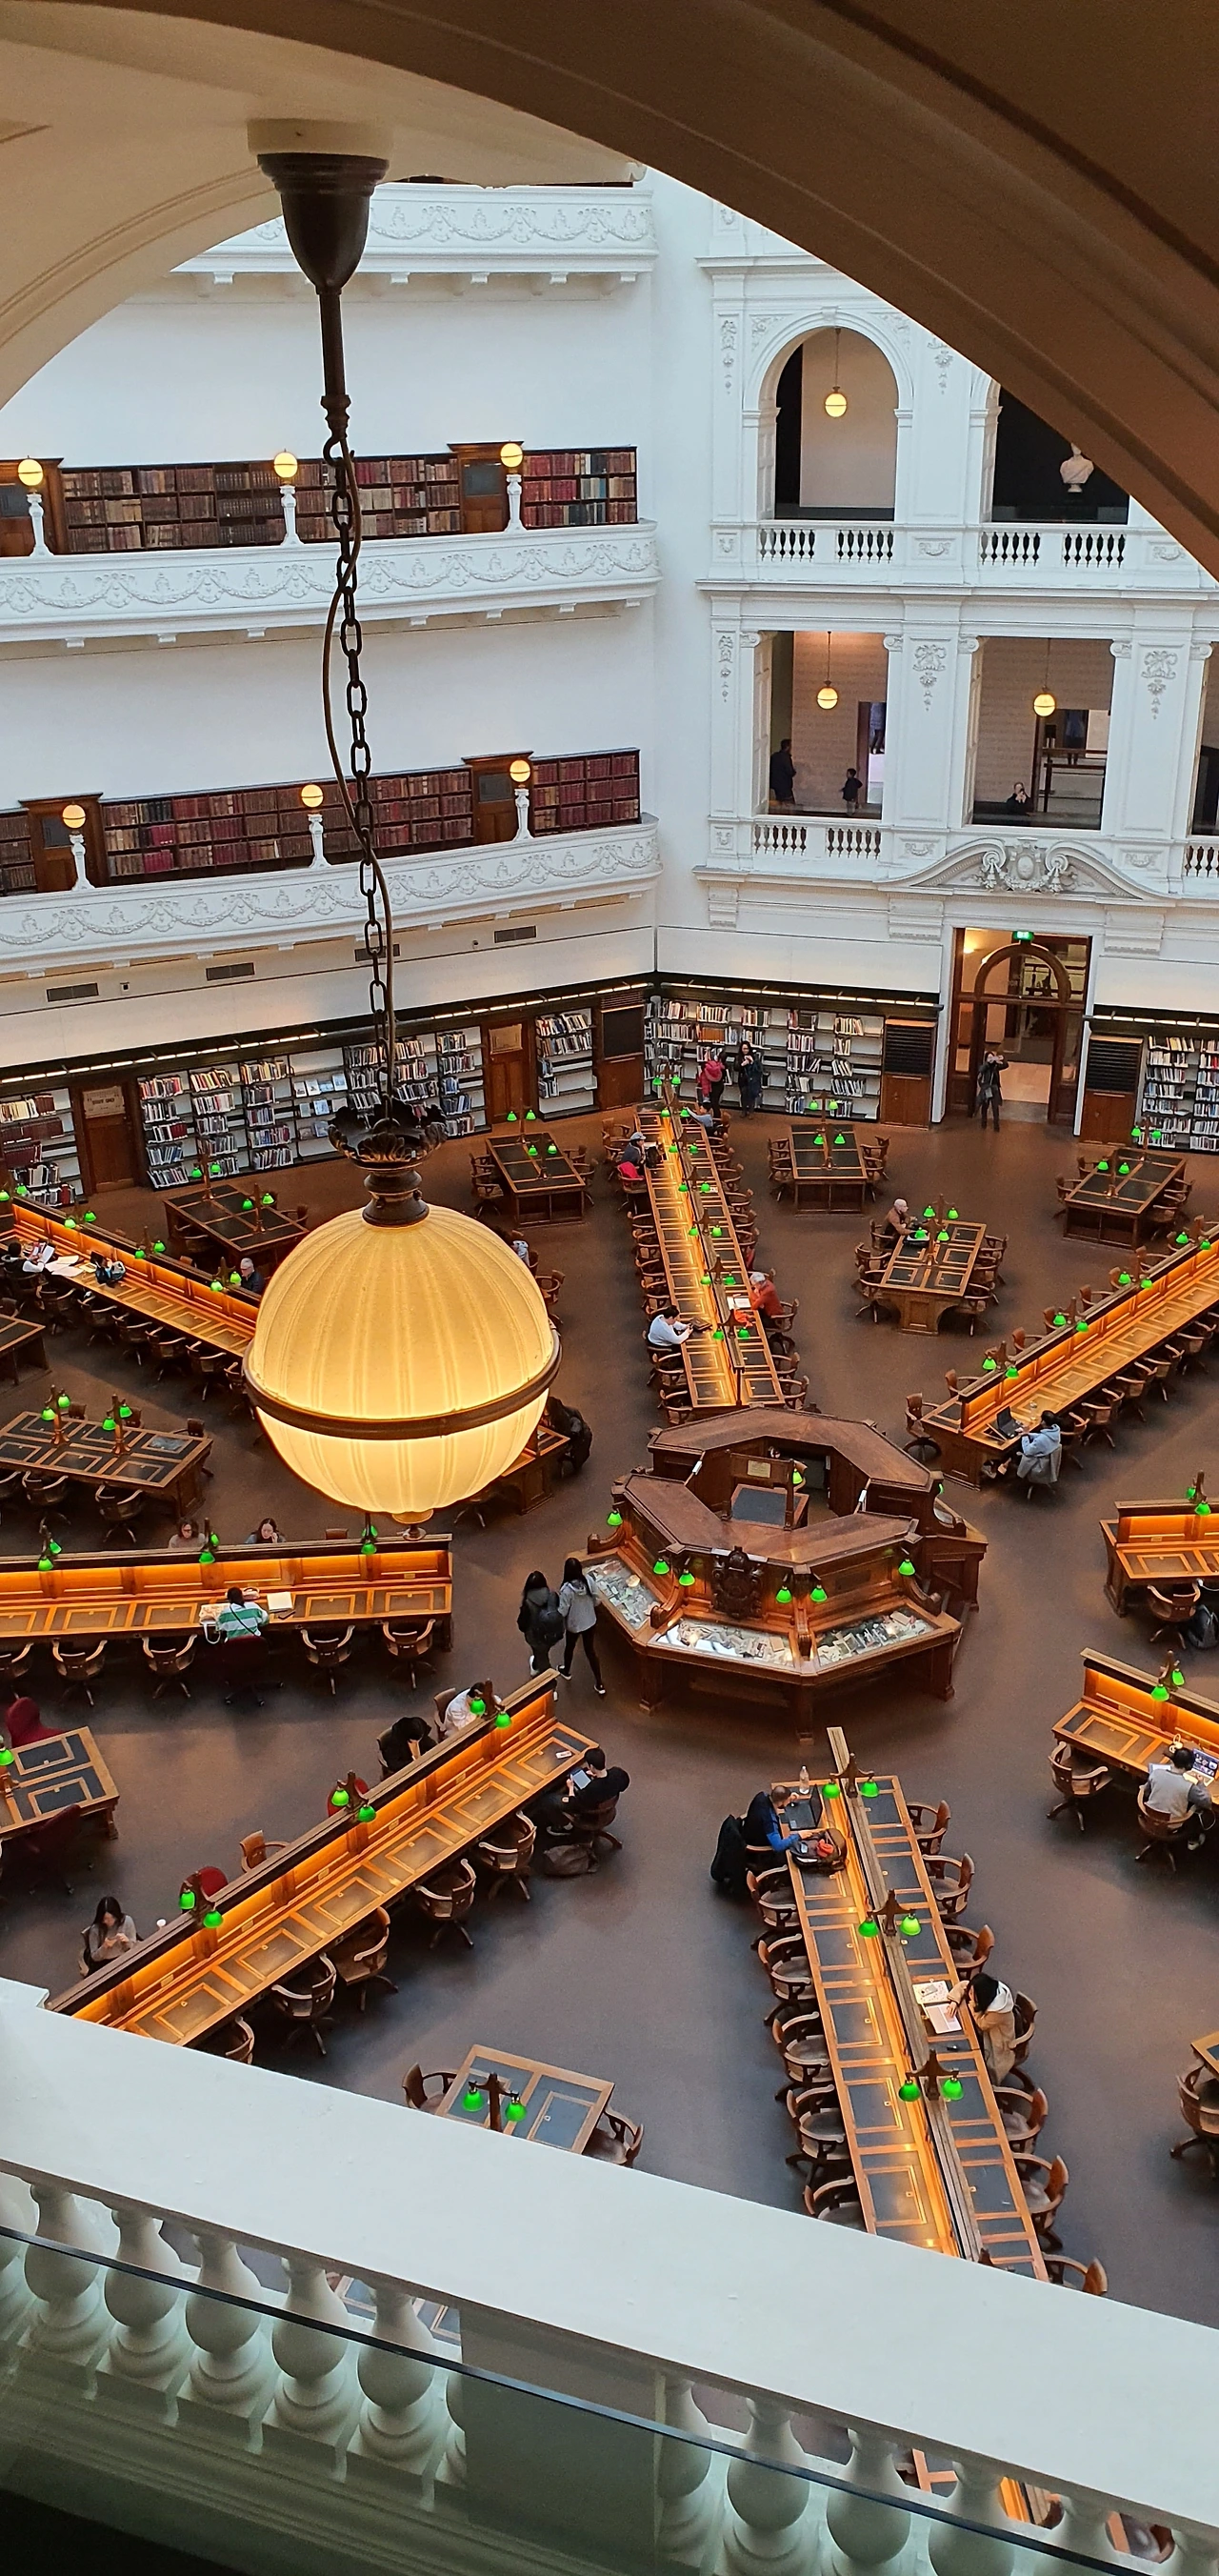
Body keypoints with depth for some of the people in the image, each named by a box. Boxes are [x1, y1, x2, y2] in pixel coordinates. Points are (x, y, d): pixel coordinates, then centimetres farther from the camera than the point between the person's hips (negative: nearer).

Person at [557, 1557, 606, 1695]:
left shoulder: (566, 1589, -31)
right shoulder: (588, 1580, -19)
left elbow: (562, 1612, -23)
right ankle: (599, 1685, 24)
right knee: (590, 1651, 18)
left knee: (569, 1648, 26)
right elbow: (597, 1601, -6)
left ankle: (566, 1672, 54)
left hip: (573, 1625, -3)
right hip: (590, 1622, 3)